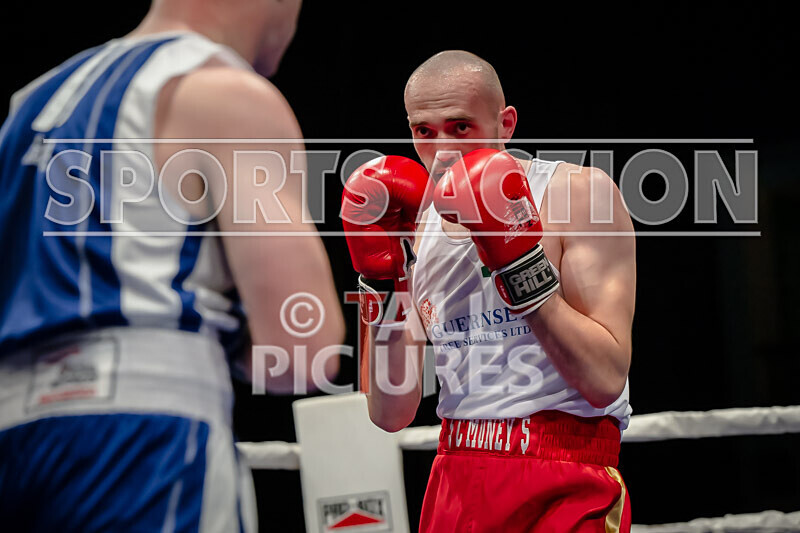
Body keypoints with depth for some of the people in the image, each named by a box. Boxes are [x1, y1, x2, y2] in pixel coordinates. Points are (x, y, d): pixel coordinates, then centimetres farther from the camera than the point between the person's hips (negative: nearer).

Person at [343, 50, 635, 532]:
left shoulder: (580, 193, -7)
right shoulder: (417, 226, 8)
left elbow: (605, 380, -17)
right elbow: (391, 414, 2)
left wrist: (520, 260, -21)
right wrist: (381, 281, -6)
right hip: (455, 486, 5)